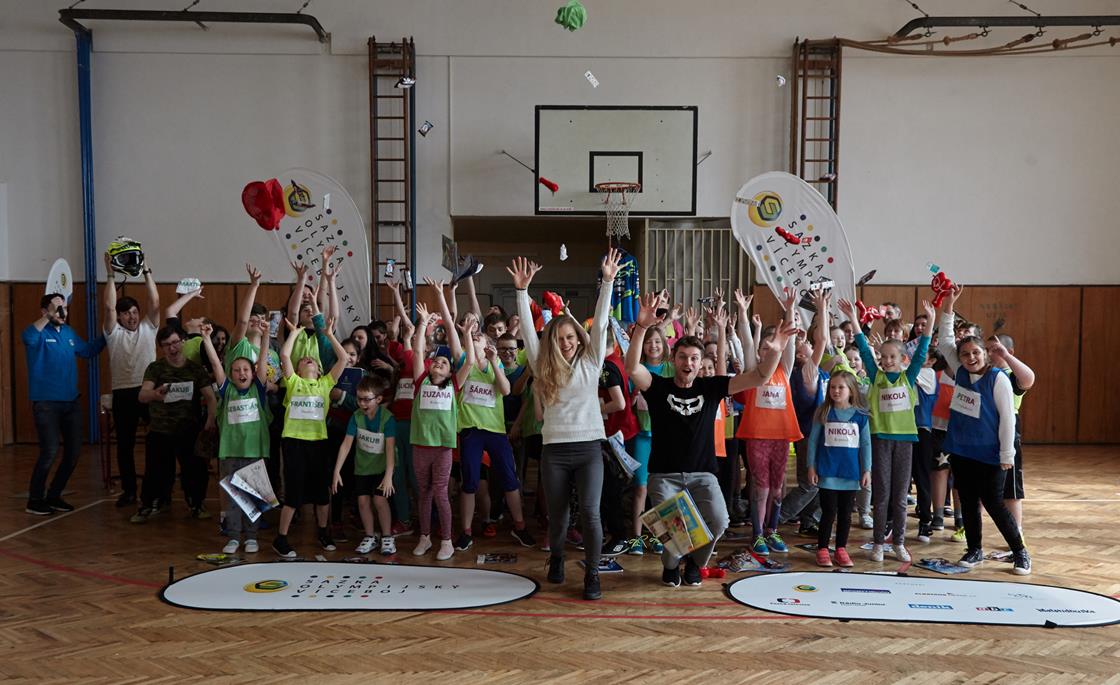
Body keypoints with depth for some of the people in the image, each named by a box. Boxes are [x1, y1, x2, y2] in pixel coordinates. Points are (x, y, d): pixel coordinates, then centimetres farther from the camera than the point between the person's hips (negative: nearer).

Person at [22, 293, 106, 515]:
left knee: (73, 452, 10)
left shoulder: (68, 332, 12)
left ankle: (53, 496, 25)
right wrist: (49, 316, -35)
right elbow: (28, 337, -33)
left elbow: (87, 351, 26)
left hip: (71, 402, 7)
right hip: (46, 403, -7)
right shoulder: (39, 333, -9)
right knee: (50, 452, -10)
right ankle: (34, 501, 6)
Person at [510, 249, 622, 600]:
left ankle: (592, 574, 0)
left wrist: (607, 282, -10)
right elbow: (528, 330, -1)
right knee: (557, 515, 10)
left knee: (590, 511, -11)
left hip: (589, 447, -1)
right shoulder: (544, 366, 6)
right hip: (554, 450, 1)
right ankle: (556, 559, 36)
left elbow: (600, 323, -3)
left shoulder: (591, 361, 4)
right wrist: (522, 290, -8)